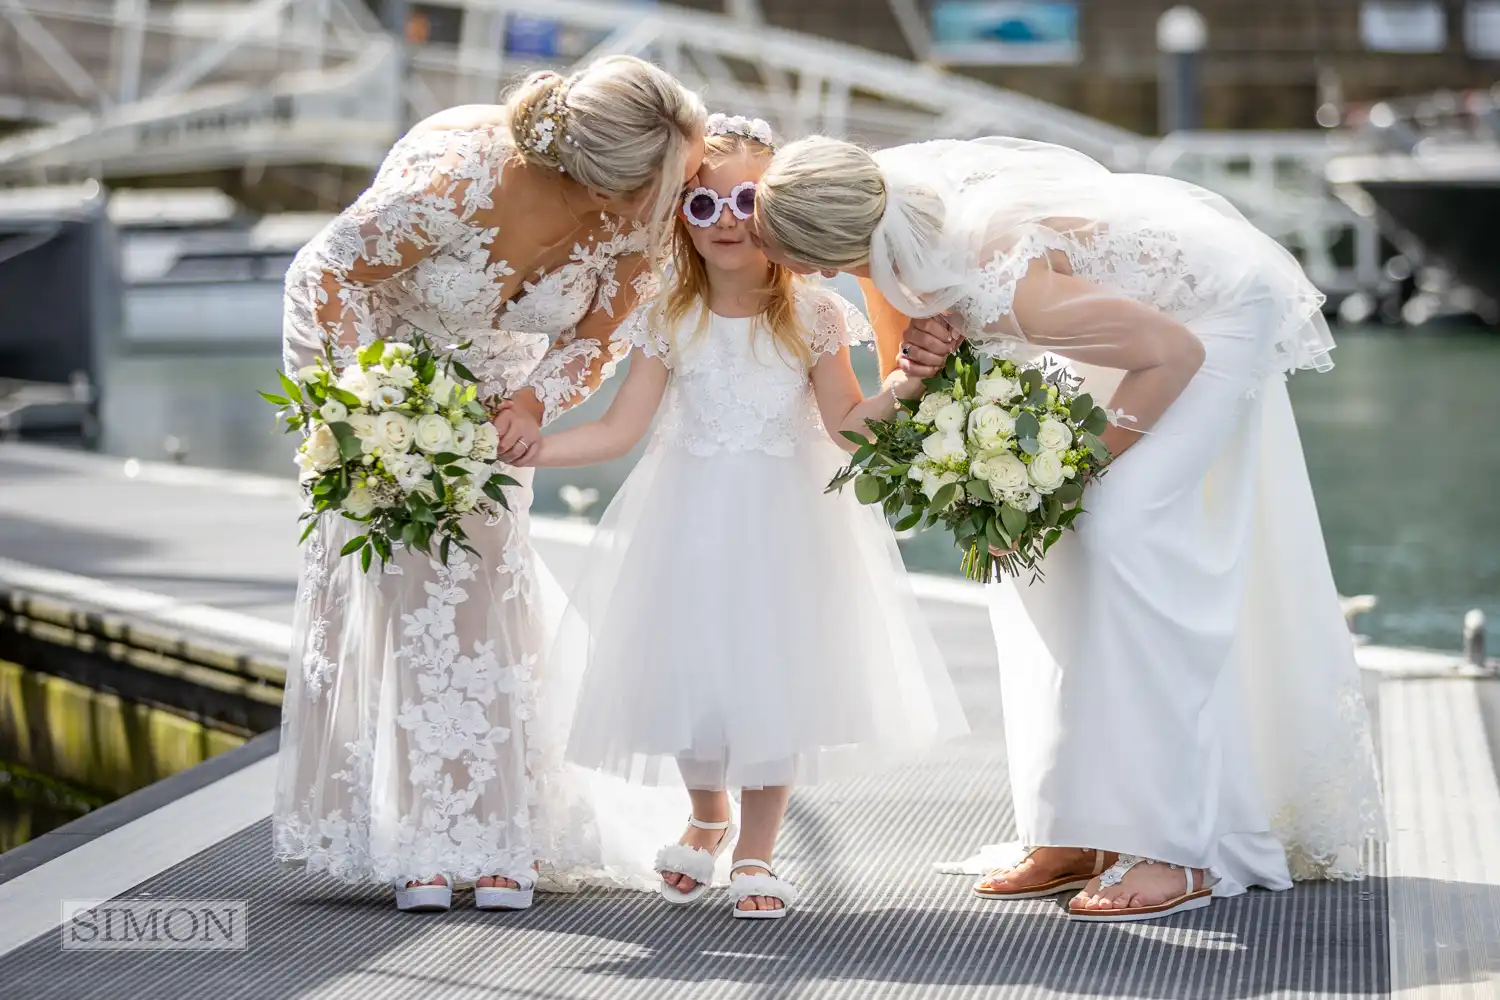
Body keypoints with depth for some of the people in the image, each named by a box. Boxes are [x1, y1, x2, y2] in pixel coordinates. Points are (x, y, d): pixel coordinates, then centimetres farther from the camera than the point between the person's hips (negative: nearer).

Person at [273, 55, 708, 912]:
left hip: (490, 375, 4)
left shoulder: (640, 219, -25)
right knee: (401, 581, -8)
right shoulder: (457, 176, -40)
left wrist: (533, 404, -27)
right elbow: (332, 274, -27)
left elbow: (593, 341, -9)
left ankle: (498, 839, 3)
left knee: (490, 581, -3)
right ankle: (418, 841, -3)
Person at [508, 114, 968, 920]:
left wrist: (899, 392, -22)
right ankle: (707, 817, 34)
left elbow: (846, 421, -3)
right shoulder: (670, 317, -4)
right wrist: (525, 448, -14)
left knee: (774, 669, -1)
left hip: (786, 520, -1)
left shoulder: (811, 313, -6)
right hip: (691, 520, 1)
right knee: (688, 666, 2)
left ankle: (756, 851, 18)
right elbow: (621, 428, -4)